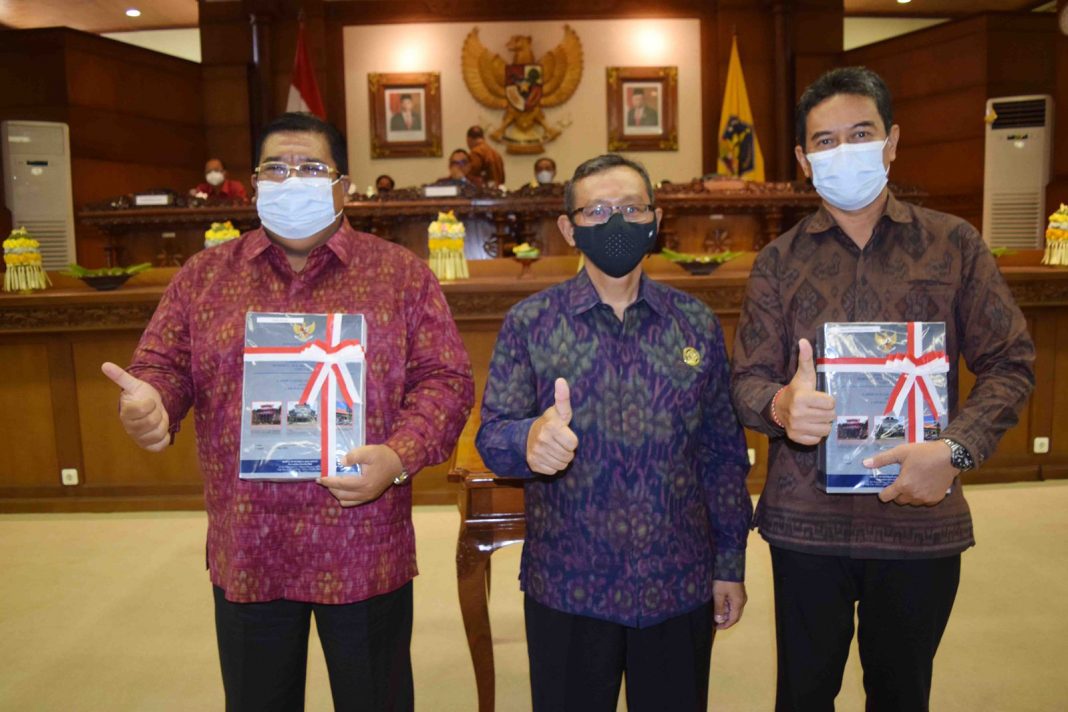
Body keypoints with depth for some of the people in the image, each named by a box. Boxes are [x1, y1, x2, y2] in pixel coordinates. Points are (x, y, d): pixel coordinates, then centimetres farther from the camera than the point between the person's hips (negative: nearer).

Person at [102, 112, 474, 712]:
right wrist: (149, 403, -17)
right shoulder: (205, 275, 6)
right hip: (245, 555, 2)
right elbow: (163, 366, 7)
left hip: (365, 554, -2)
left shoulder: (401, 273, -1)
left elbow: (445, 379, -4)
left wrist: (399, 457, -20)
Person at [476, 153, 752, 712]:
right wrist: (530, 440, -32)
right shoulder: (530, 322, -3)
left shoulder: (696, 323, 2)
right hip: (567, 588, -1)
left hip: (681, 587, 2)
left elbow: (723, 451, 6)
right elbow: (491, 436, -9)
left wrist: (731, 563, 7)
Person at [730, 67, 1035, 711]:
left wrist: (955, 451, -15)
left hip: (921, 518, 0)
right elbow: (748, 379, 0)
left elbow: (1011, 363, 1)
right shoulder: (779, 261, 3)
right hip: (807, 519, 0)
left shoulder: (954, 244, 1)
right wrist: (781, 405, -24)